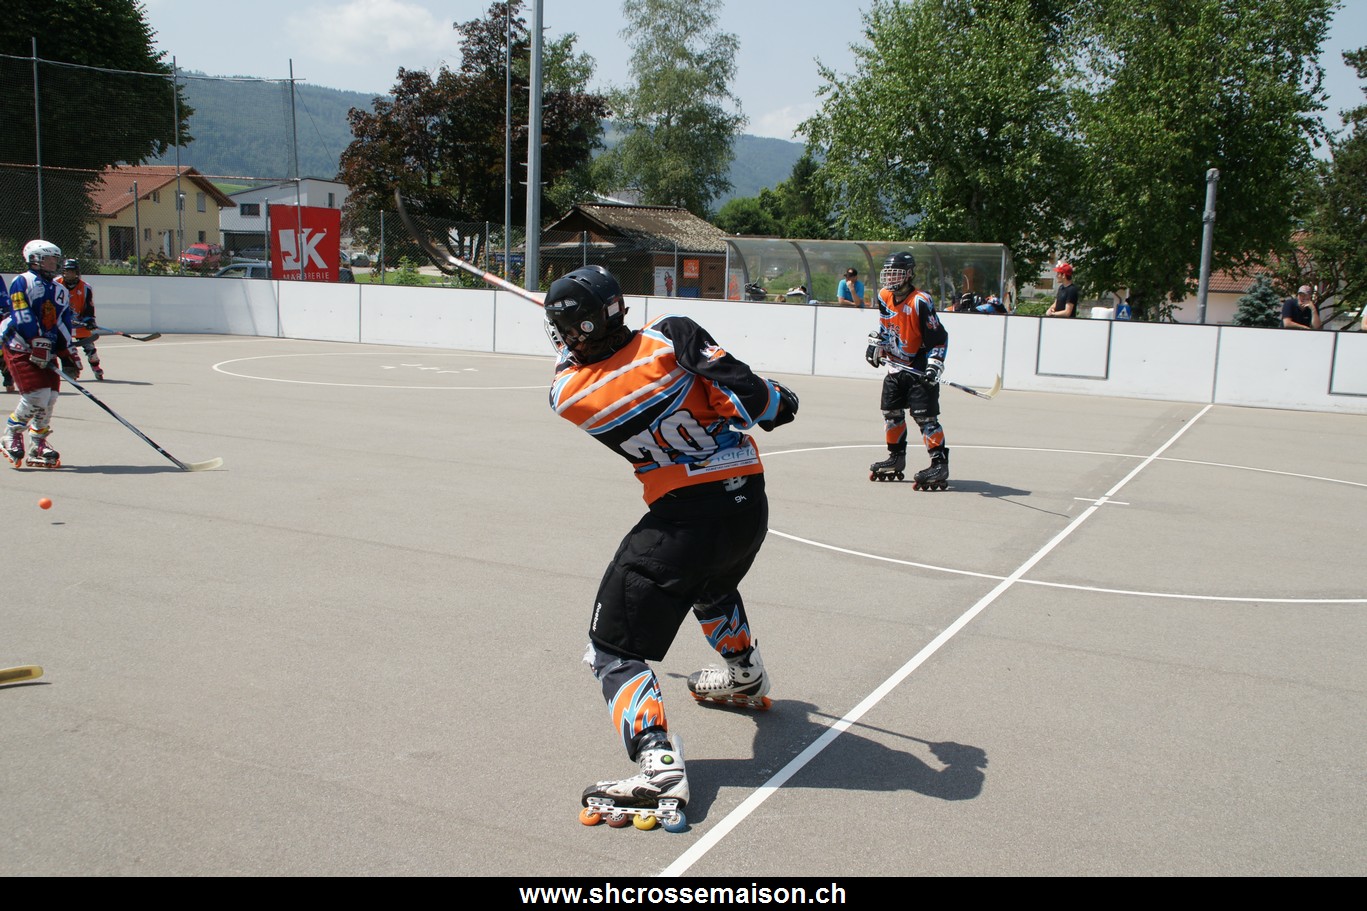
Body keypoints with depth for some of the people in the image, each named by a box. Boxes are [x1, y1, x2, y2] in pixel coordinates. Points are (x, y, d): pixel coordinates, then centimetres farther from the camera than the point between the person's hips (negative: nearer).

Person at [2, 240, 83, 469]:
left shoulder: (60, 291, 16)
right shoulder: (22, 283, -4)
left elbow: (63, 325, 13)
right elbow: (23, 317, -15)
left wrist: (69, 357, 4)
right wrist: (38, 344, -23)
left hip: (45, 352, 7)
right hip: (19, 349, -7)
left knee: (50, 398, -1)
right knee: (36, 396, -16)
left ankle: (38, 446, 11)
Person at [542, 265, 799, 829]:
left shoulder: (568, 394, -5)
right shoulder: (669, 338, -6)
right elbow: (746, 391, -13)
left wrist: (570, 351, 36)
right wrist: (778, 404, 6)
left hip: (684, 517, -5)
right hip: (748, 504, 5)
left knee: (615, 649, 1)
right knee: (712, 585, 37)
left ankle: (659, 767, -19)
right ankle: (747, 680, 59)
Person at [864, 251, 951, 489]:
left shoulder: (921, 302, -21)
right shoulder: (884, 297, 3)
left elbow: (939, 338, -20)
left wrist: (933, 367, -27)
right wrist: (875, 344, 14)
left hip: (920, 369, -8)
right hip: (896, 367, 8)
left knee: (925, 416, -12)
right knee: (891, 412, 13)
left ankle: (940, 465, -8)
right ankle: (896, 459, 29)